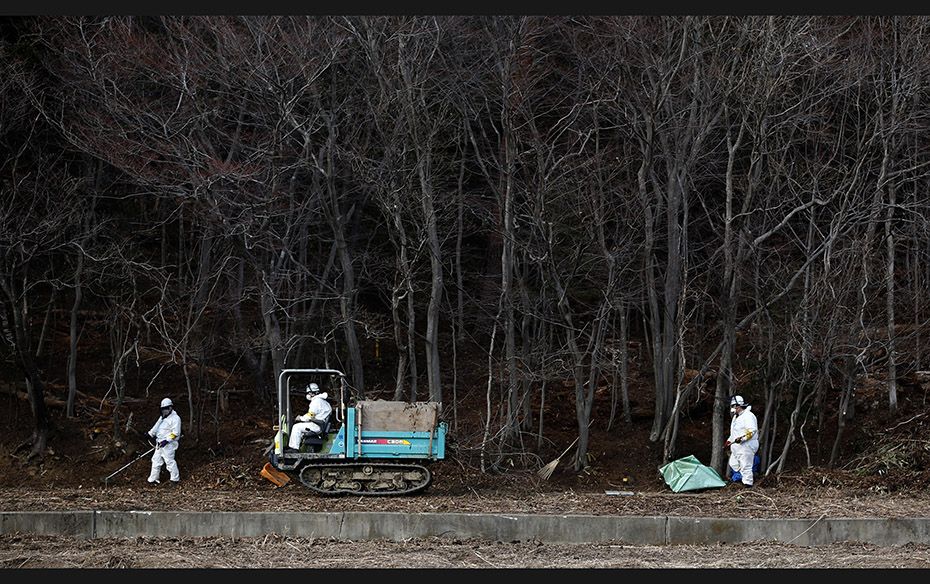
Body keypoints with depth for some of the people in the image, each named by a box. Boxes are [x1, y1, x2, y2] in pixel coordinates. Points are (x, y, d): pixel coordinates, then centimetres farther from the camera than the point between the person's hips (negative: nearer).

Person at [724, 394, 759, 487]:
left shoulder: (748, 416, -14)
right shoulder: (736, 417, 19)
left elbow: (752, 430, -25)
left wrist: (742, 438, -33)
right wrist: (729, 441, 27)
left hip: (746, 446, -11)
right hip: (737, 447, 11)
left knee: (746, 466, -9)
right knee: (733, 464, 15)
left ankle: (747, 484, -6)